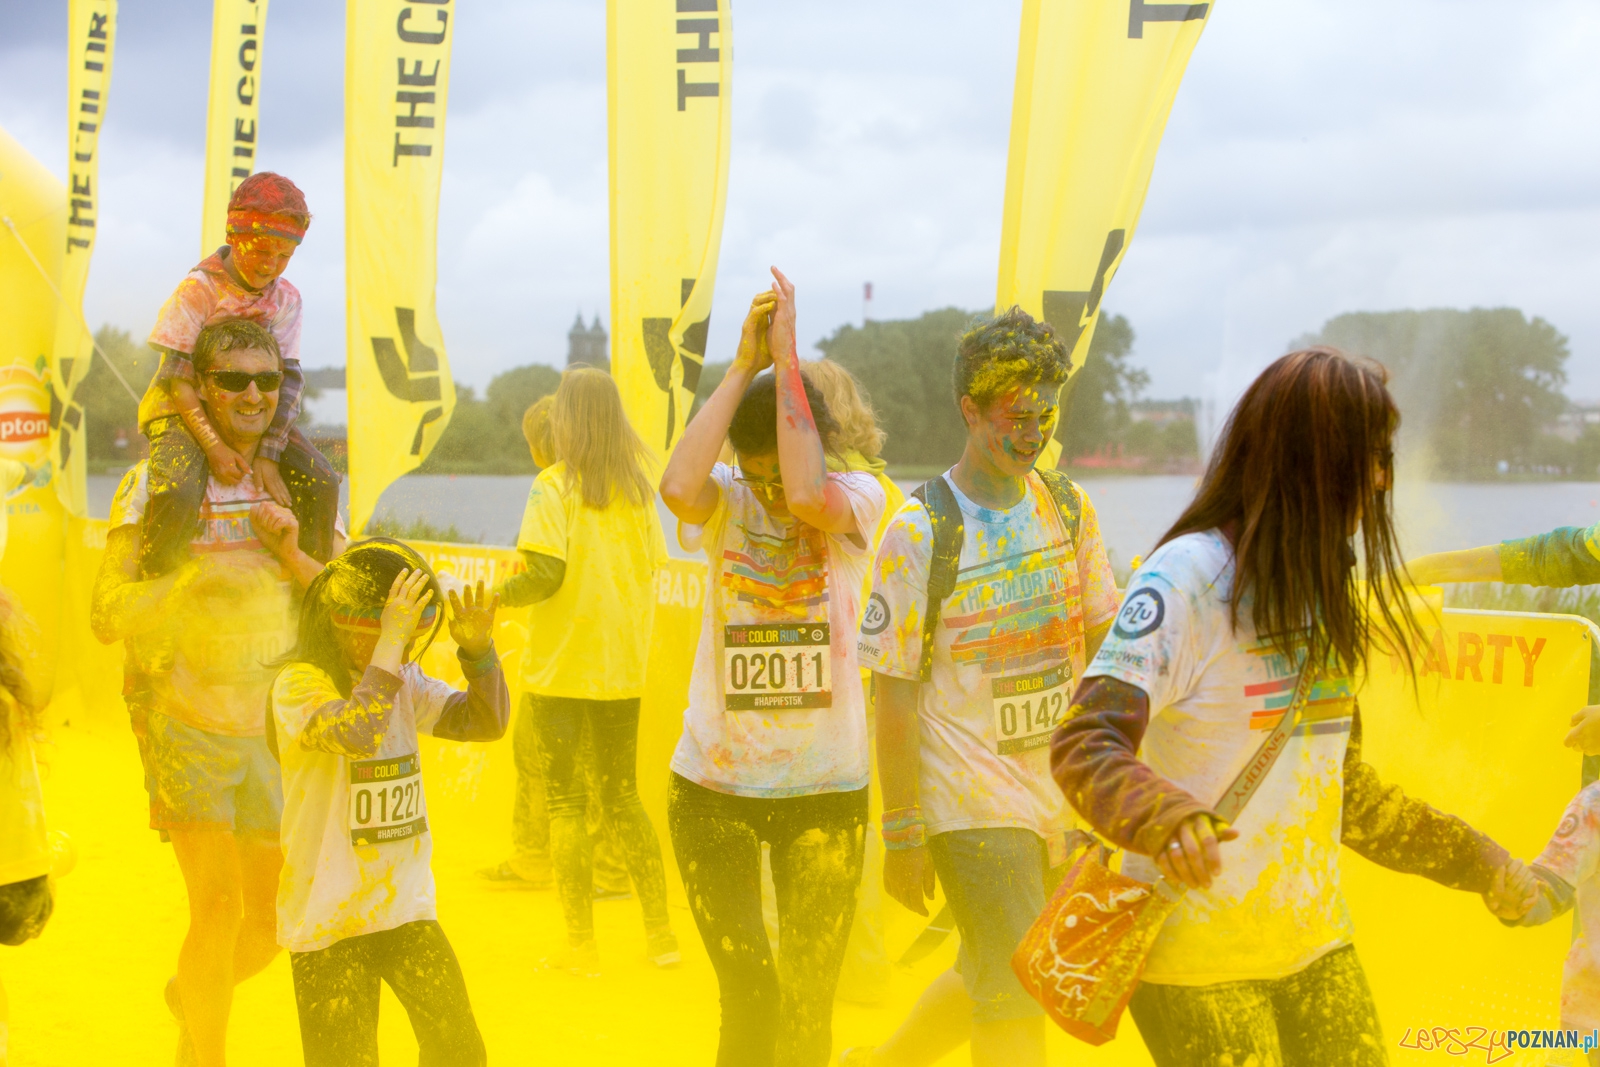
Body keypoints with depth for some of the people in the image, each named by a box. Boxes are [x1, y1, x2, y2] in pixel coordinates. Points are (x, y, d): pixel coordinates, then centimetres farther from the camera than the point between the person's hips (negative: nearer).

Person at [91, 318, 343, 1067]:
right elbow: (108, 614, -8)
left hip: (280, 730, 4)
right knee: (217, 906, -11)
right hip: (188, 727, -4)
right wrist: (189, 580, -25)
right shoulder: (156, 482, -5)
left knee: (276, 916, 11)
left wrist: (292, 557, -14)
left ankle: (193, 996, 40)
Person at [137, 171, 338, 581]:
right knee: (178, 493, -33)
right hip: (183, 408, -5)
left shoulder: (286, 299, -2)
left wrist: (268, 454, -20)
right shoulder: (198, 290, -16)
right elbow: (177, 377, -18)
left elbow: (288, 378, -8)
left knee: (323, 484, -11)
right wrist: (213, 445, -28)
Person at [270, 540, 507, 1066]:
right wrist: (391, 640, -31)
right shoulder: (298, 684, -14)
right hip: (328, 919, -6)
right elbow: (358, 732, -32)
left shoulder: (405, 681, 7)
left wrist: (478, 649, -10)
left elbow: (486, 721, 6)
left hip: (407, 906, 6)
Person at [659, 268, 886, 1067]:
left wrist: (786, 357, -22)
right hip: (712, 787, 0)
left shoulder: (856, 498, -5)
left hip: (824, 789, 0)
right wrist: (743, 365, -18)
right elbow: (676, 486, -25)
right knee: (749, 996, -6)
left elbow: (808, 497, -28)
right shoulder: (725, 504, -1)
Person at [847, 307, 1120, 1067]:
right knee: (1014, 1002, -6)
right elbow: (894, 693, -11)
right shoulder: (921, 532, -13)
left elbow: (1102, 642, 12)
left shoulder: (1068, 507, 3)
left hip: (1059, 795, 6)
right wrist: (903, 835, -11)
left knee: (991, 980, 18)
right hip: (971, 800, -6)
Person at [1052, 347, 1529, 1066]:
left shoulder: (1322, 588, 12)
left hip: (1316, 947, 7)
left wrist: (1484, 865, 21)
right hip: (1200, 964, -7)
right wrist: (1165, 816, -41)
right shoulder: (1188, 574, -13)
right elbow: (1085, 746, -22)